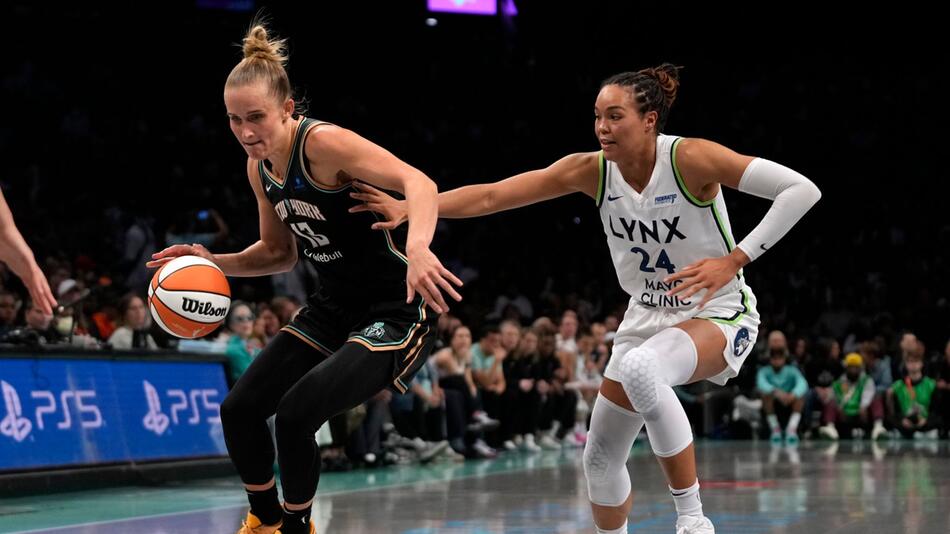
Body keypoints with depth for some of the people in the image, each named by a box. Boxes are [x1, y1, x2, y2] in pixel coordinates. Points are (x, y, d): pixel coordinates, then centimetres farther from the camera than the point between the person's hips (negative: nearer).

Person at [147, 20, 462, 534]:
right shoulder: (260, 167, 2)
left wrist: (417, 248, -54)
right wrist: (213, 262, -1)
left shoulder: (323, 143, -23)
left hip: (394, 312, -8)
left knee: (296, 413, -21)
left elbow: (418, 184, -35)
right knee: (239, 409, 3)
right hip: (332, 307, 8)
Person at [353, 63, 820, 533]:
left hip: (717, 314, -6)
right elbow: (490, 196, -12)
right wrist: (412, 207, -25)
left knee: (640, 368, -37)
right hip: (647, 316, 6)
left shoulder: (690, 159, -21)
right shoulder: (591, 170, -8)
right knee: (600, 458, 6)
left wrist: (734, 260, -25)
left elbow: (801, 190, -22)